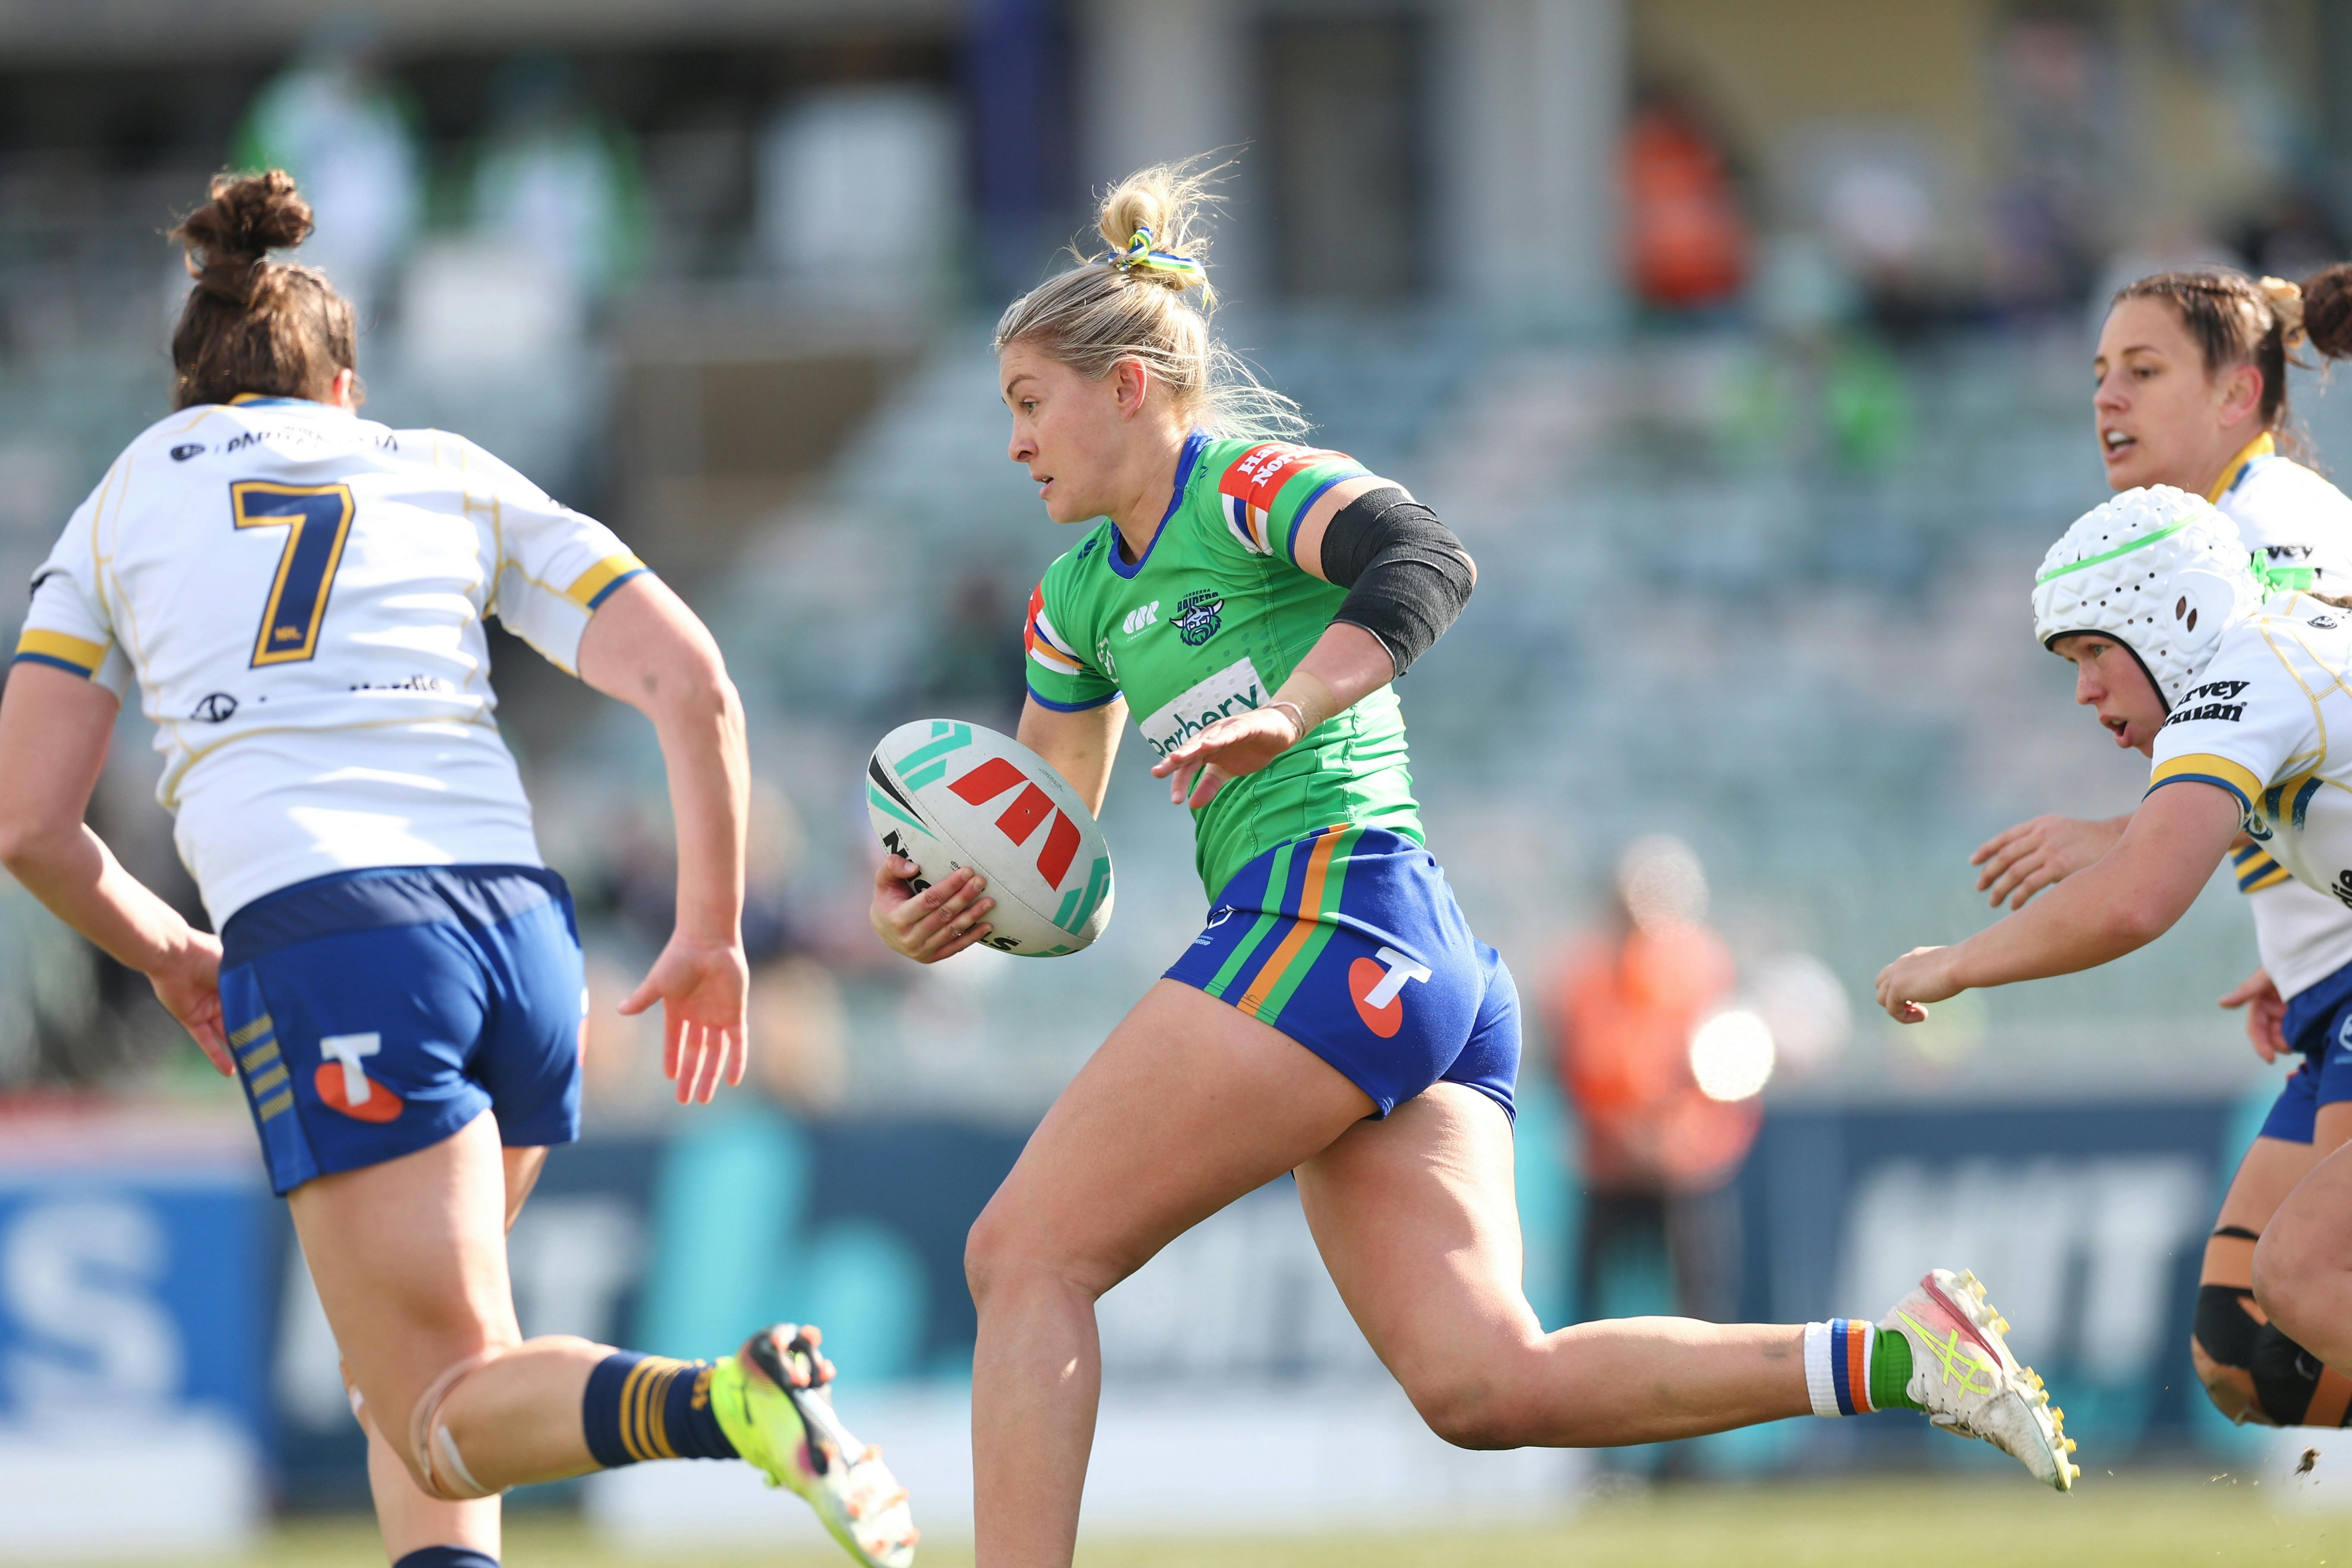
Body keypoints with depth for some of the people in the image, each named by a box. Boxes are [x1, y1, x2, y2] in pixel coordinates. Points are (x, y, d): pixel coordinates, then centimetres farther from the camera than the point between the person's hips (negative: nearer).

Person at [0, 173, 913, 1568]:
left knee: (450, 1421, -7)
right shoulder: (451, 474, 21)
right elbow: (692, 684, 10)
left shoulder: (120, 512, 18)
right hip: (523, 923, 4)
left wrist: (167, 955, 30)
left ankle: (728, 1406, -37)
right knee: (403, 1369, 24)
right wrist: (712, 933, 19)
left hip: (326, 940, -4)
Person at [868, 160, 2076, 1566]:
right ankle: (1889, 1358, -10)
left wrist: (1287, 710, -33)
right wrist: (949, 909, 7)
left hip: (1339, 915, -9)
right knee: (1490, 1387, -7)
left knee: (1027, 1254, -9)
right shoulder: (1077, 595, 25)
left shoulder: (1246, 484, -1)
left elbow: (1427, 562, -20)